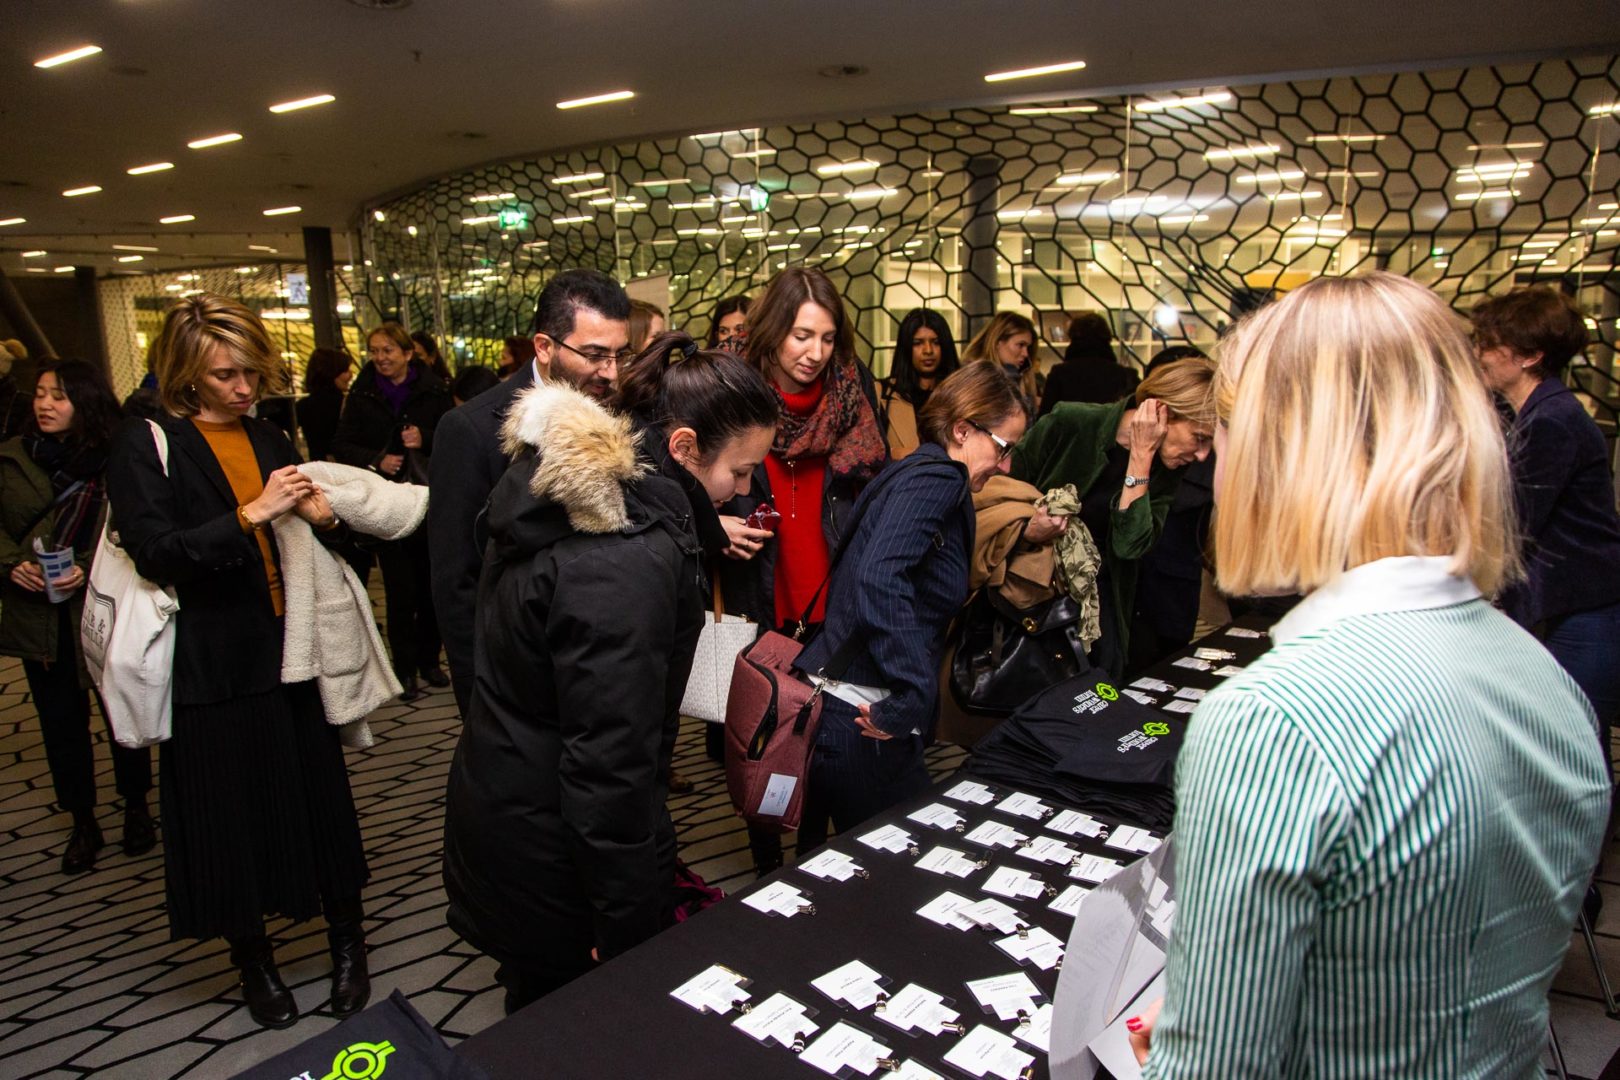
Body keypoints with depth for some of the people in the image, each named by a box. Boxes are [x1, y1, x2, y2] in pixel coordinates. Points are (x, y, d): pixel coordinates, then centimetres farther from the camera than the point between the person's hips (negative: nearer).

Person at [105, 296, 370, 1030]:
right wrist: (252, 513, -25)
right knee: (229, 814, 8)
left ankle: (347, 942, 26)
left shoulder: (269, 439, 12)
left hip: (290, 653, 4)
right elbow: (153, 552, -17)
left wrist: (323, 516, -5)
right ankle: (253, 959, 29)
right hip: (212, 663, -4)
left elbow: (314, 537, 18)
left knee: (320, 798, 7)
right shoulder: (146, 445, -4)